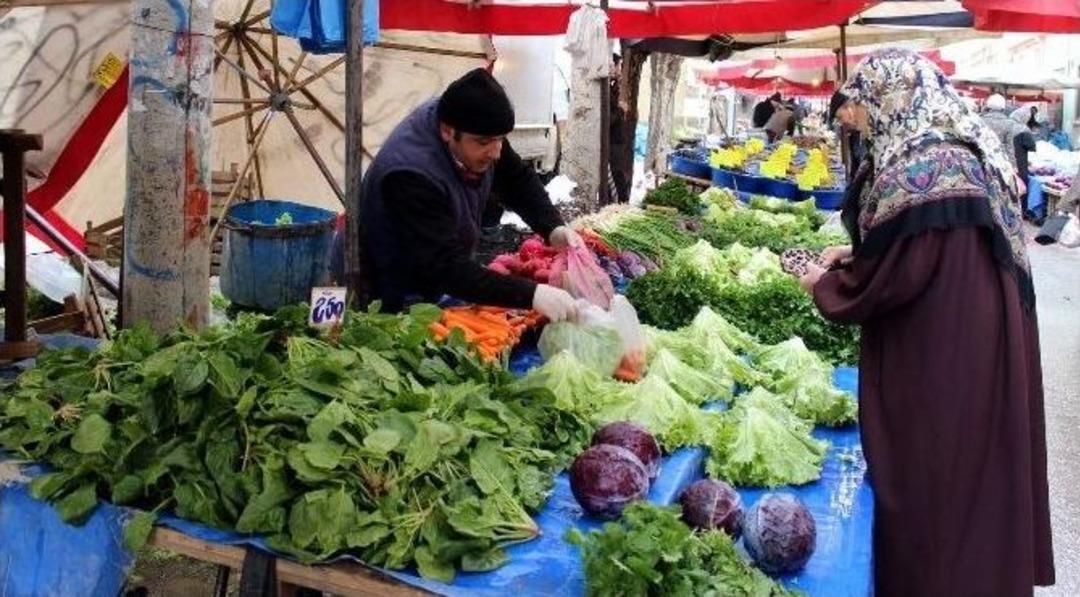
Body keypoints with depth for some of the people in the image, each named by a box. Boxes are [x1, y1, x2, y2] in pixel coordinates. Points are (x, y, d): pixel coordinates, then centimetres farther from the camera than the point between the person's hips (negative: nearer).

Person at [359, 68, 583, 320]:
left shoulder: (476, 129, -14)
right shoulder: (410, 174, -36)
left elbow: (518, 179, 2)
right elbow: (447, 268, -39)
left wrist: (554, 228, -16)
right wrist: (532, 294, -45)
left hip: (439, 279, 7)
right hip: (394, 301, -7)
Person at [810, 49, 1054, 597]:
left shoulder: (919, 167, -22)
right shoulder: (959, 150, 10)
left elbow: (899, 274, -22)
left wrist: (825, 284, -5)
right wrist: (855, 256, 14)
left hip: (940, 362, -10)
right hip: (976, 345, 10)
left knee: (930, 488, 4)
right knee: (967, 481, 20)